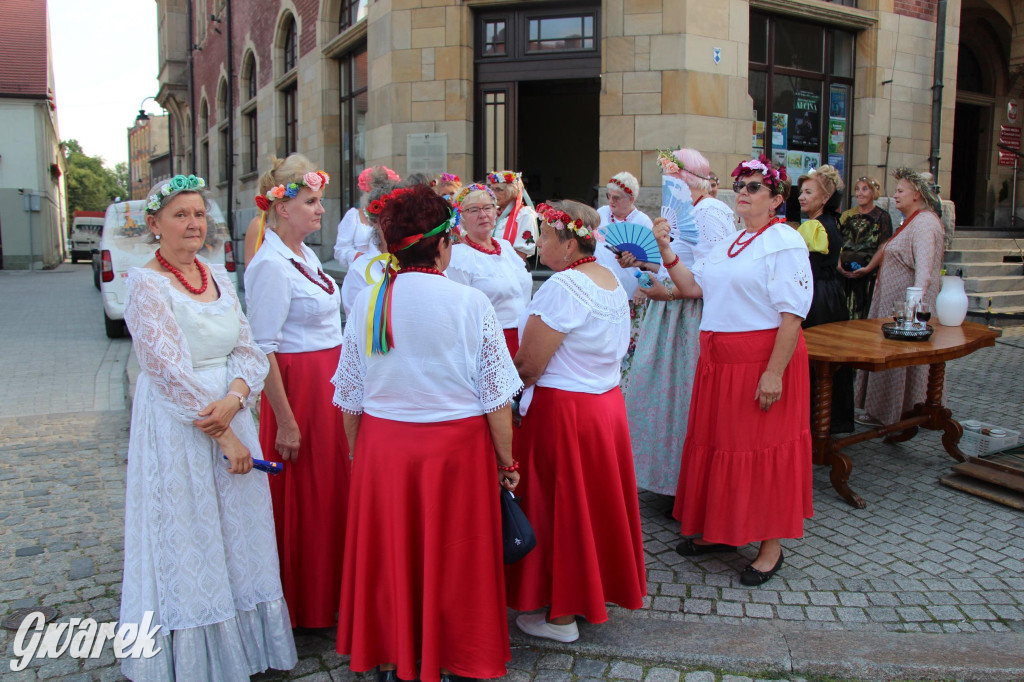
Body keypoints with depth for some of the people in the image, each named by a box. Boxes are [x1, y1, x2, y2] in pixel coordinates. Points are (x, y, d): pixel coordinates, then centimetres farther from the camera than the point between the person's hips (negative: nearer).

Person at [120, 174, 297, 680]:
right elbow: (170, 371, -16)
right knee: (188, 542, 5)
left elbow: (249, 351, 5)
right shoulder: (147, 284, -10)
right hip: (176, 425, -6)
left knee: (238, 533, 14)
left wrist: (234, 398, -15)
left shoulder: (218, 276, 9)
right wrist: (224, 434, -15)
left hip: (229, 415, 6)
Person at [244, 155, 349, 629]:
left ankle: (326, 593, 33)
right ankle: (302, 607, 21)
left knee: (330, 490, 17)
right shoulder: (271, 265, -17)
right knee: (301, 497, 4)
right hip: (298, 387, -9)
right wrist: (285, 421, -20)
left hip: (327, 384, 9)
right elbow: (262, 350, -20)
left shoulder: (305, 255, 11)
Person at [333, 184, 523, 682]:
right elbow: (496, 396, -10)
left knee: (387, 554, 17)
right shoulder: (469, 303, -12)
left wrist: (357, 454, 16)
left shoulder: (366, 303, -4)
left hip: (381, 448, 3)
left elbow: (349, 397, 3)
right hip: (455, 449, -2)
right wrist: (505, 461, 2)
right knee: (447, 558, 13)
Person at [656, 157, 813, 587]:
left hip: (762, 358, -8)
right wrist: (665, 249, 4)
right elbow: (692, 286, 13)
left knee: (763, 450, 1)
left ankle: (771, 546, 15)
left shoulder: (785, 242, -10)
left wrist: (774, 373, -23)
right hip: (718, 360, 8)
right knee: (720, 443, 13)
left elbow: (792, 313, -17)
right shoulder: (729, 244, 16)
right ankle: (721, 530, 29)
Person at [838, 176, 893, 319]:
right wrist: (838, 264, -6)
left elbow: (883, 248, -6)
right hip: (845, 274, 3)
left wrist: (868, 268, -16)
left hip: (869, 276, -3)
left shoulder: (882, 216, 2)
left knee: (865, 315, -4)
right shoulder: (847, 215, 13)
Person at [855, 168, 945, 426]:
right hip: (893, 303, 10)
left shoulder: (924, 225, -18)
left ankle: (886, 413, 8)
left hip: (905, 305, -10)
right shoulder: (913, 221, 15)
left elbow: (924, 269, -31)